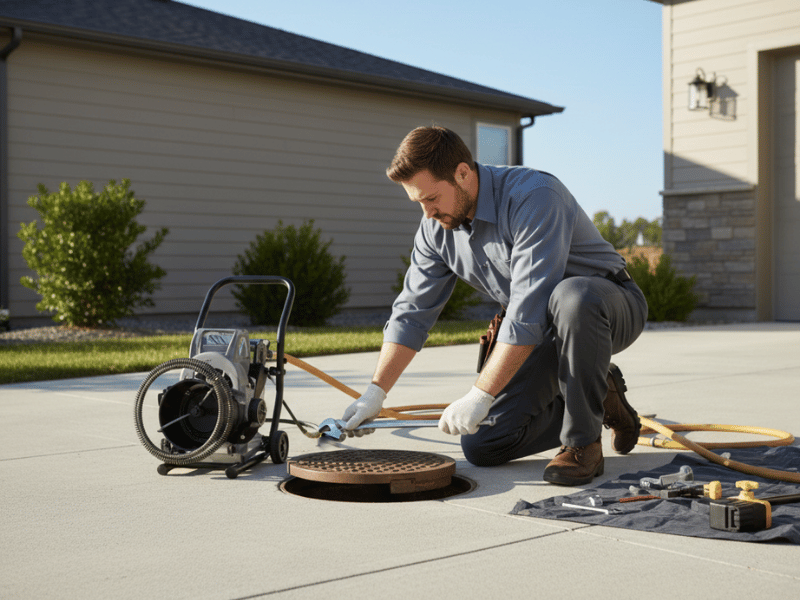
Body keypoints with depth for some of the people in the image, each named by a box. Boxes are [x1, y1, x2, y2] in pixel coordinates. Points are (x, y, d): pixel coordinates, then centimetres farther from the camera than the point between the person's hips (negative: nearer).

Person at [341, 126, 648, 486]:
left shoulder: (535, 197, -30)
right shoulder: (436, 227, -6)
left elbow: (529, 312, -35)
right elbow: (412, 312, 0)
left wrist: (480, 396, -35)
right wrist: (375, 392, -7)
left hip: (611, 307, -6)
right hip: (544, 333, 7)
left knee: (570, 297, -43)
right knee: (482, 447, -6)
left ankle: (583, 444, -23)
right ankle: (599, 399, 14)